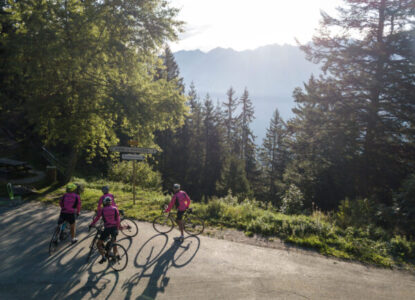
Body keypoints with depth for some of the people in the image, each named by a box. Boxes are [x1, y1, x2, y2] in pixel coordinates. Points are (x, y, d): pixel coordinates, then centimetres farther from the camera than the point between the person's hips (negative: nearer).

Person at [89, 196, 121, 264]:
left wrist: (91, 225, 23)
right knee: (113, 241, 29)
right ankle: (116, 255, 30)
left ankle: (103, 256, -5)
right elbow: (118, 220, 4)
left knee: (99, 244, 10)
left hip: (107, 229, -3)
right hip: (114, 228, 4)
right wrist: (117, 229, 12)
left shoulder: (102, 210, 1)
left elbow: (96, 218, 7)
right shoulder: (115, 208, 5)